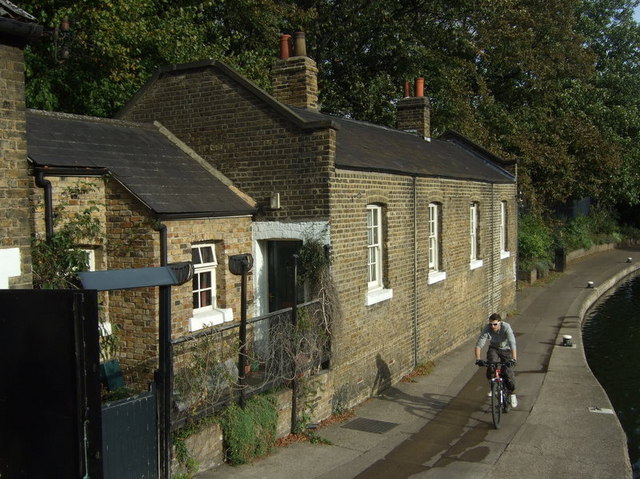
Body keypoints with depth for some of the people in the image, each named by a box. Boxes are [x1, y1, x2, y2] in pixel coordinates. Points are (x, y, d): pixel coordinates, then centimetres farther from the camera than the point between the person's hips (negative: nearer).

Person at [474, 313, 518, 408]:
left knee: (508, 371, -16)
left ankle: (512, 394, 9)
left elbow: (512, 343, -39)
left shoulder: (506, 327, -29)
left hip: (506, 350, -1)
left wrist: (514, 359, -51)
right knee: (491, 363, -28)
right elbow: (478, 345, -26)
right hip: (494, 349, 2)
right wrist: (478, 359, -40)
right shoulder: (486, 329, -23)